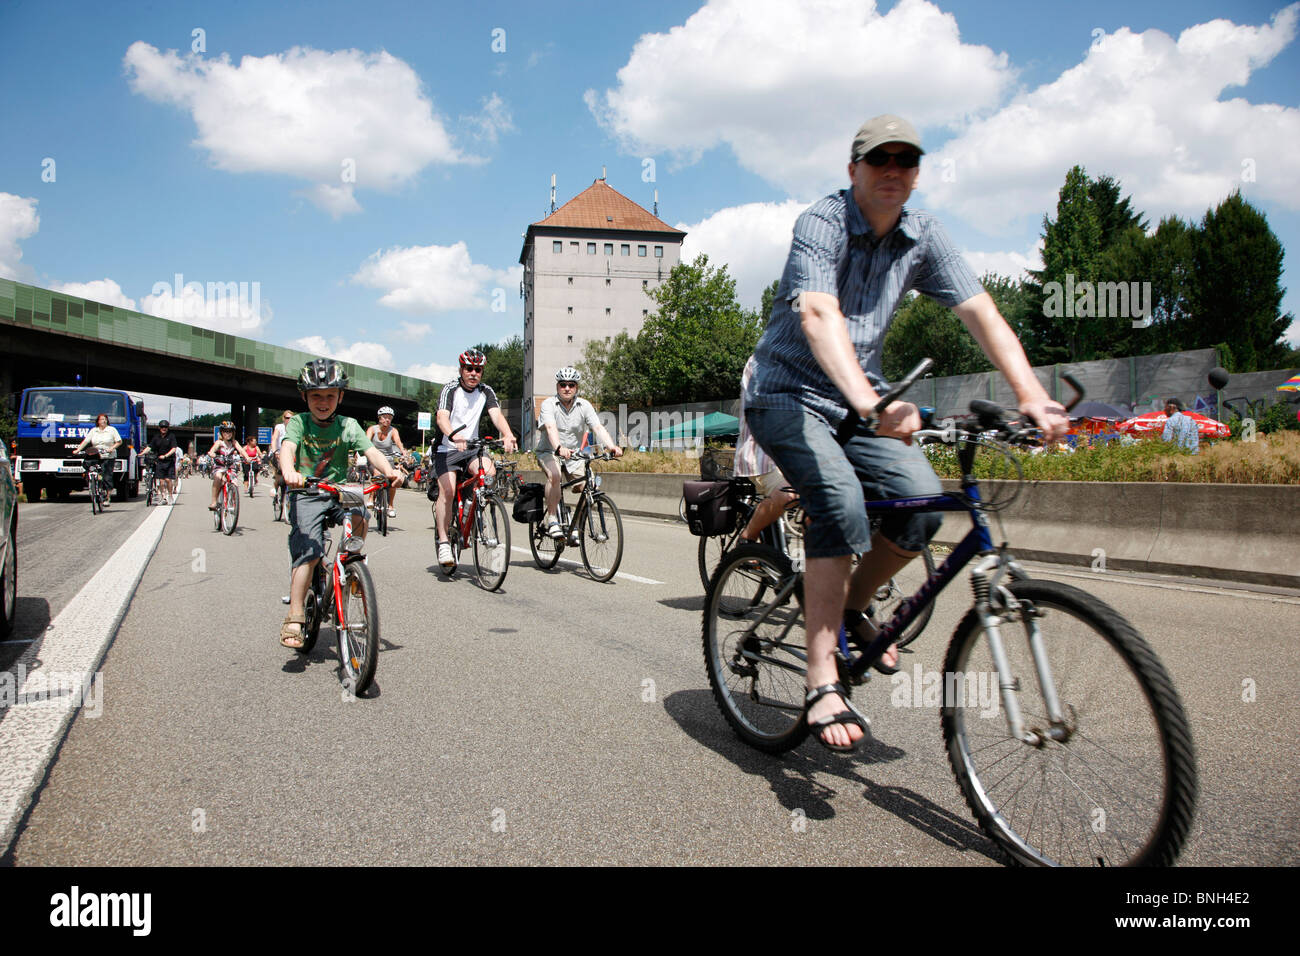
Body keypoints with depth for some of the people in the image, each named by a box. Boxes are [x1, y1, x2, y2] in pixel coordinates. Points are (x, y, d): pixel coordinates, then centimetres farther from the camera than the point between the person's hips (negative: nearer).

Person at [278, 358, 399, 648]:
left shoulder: (348, 425, 1)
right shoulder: (298, 423, -3)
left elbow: (371, 452, -11)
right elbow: (287, 448, -21)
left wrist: (388, 470, -33)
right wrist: (289, 471, -44)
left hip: (339, 492, 2)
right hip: (306, 495, -2)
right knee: (310, 552, -18)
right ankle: (294, 618, -9)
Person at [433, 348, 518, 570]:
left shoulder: (486, 391, 1)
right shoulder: (451, 389, -11)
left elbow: (497, 414, -15)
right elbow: (442, 417, -27)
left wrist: (508, 435, -36)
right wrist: (454, 436, -48)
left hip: (473, 446, 3)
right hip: (448, 448, -3)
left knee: (490, 472, -25)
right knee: (447, 491, -20)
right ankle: (443, 542, -11)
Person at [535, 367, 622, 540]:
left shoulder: (584, 406, -2)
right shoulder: (548, 404, -12)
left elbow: (598, 428, -15)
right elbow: (551, 428, -30)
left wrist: (612, 446, -34)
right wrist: (559, 448, -50)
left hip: (574, 454, 4)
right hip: (549, 452, -4)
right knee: (554, 475, -34)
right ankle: (552, 520, -23)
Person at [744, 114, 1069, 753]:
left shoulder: (924, 238, 1)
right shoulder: (820, 224, -17)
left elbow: (980, 312, -7)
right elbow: (818, 315, -35)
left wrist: (1031, 396, -23)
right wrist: (869, 402, -51)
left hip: (860, 397, 6)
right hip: (788, 394, -5)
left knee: (922, 501, -17)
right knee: (841, 504, -29)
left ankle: (853, 606, 11)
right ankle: (822, 684, -24)